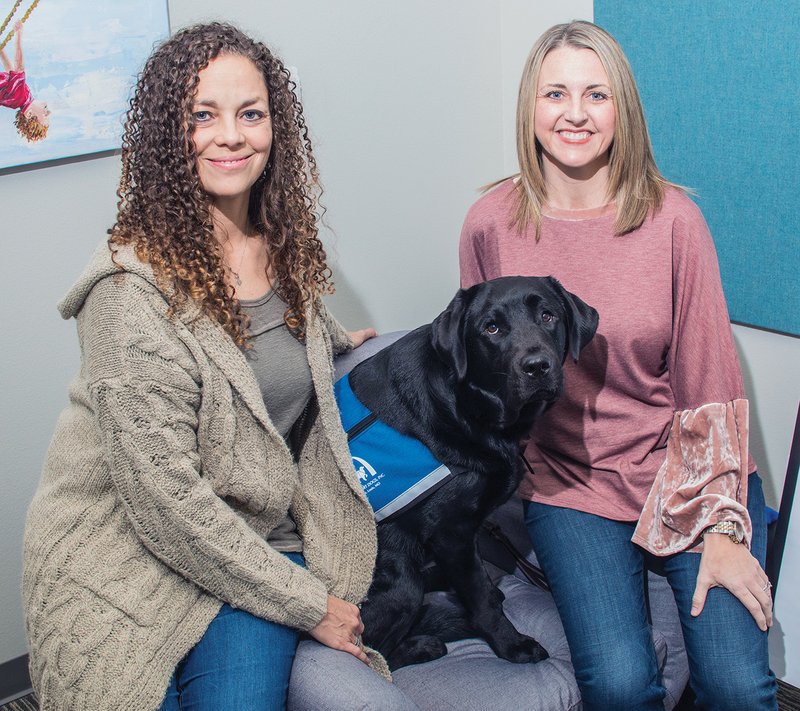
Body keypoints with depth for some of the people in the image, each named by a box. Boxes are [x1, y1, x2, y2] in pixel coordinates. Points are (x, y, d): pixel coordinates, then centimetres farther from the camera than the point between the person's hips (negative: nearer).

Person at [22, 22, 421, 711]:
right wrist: (307, 603, -14)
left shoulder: (285, 246, 0)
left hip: (262, 545, 4)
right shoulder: (133, 287, -20)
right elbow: (165, 497, -21)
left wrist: (333, 337, 42)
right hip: (131, 561, -4)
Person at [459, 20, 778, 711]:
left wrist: (722, 528, -8)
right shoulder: (491, 224, -4)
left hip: (684, 470, 0)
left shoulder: (673, 217, -7)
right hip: (569, 481, 0)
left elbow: (710, 377, -5)